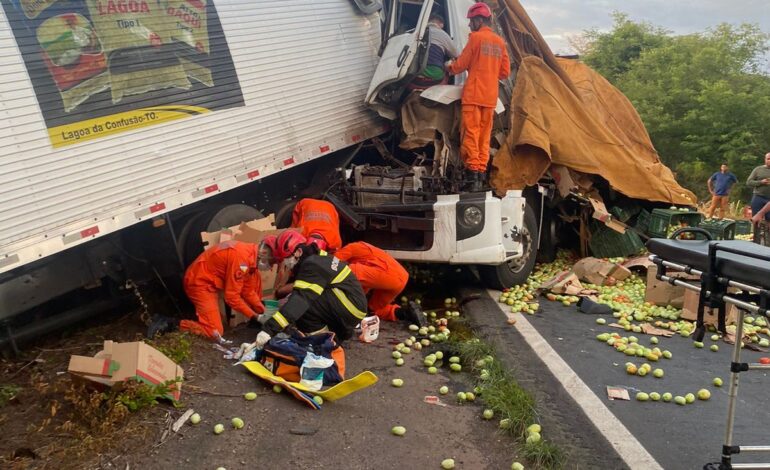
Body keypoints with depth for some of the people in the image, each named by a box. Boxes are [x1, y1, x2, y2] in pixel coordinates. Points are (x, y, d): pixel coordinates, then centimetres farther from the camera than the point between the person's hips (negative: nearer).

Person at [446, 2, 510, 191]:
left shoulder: (476, 37, -4)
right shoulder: (500, 42, 11)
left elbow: (461, 64, 0)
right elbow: (505, 72, 13)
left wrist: (449, 68, 19)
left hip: (473, 94, -5)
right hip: (490, 97, 5)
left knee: (471, 133, -5)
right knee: (485, 135, 7)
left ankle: (472, 172, -10)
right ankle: (481, 173, 6)